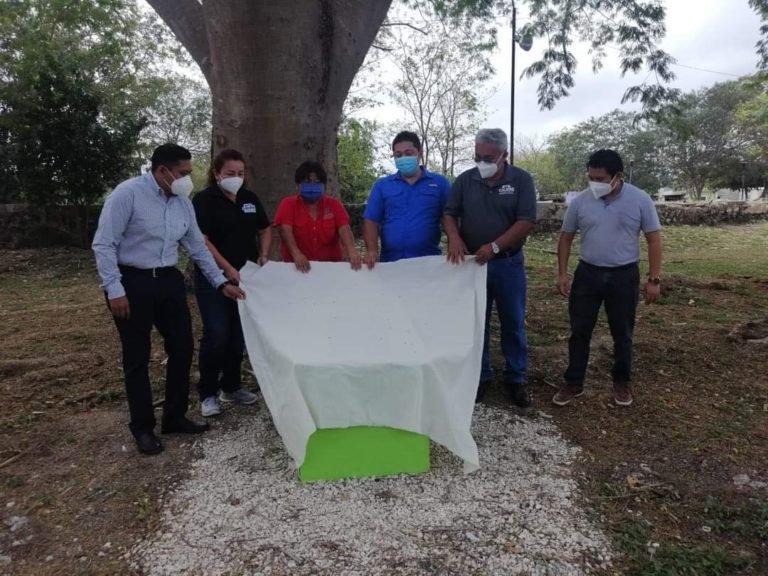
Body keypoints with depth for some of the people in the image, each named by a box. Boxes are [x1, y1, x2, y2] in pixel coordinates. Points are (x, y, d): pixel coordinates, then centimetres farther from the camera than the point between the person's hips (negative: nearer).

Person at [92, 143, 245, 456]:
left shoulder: (183, 203, 5)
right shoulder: (128, 194, -14)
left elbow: (198, 247, 13)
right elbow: (103, 245, -15)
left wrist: (221, 283, 10)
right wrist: (115, 290, -19)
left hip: (169, 280, 7)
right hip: (132, 282, -6)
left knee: (182, 348, 9)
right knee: (137, 358, 5)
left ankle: (175, 417, 26)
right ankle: (143, 428, 21)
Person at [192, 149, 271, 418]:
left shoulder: (250, 198, 10)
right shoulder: (204, 200, -7)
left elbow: (265, 230, 20)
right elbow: (202, 241, -15)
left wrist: (263, 256, 4)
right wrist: (228, 269, -21)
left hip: (246, 276, 6)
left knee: (240, 334, 10)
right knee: (216, 335, -6)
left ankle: (232, 387, 25)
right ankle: (208, 394, 8)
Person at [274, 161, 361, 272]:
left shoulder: (334, 204, 7)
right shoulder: (288, 204, 3)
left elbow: (344, 229, -6)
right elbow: (285, 230, -11)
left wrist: (352, 252, -25)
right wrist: (296, 254, -29)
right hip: (297, 267, -1)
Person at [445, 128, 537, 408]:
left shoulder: (521, 180, -5)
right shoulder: (465, 180, 3)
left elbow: (527, 222, -12)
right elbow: (450, 213, 4)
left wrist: (494, 246, -20)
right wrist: (454, 236, -17)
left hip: (508, 263, -2)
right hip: (472, 263, 2)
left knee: (513, 323, 7)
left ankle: (516, 379, 21)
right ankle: (480, 376, 24)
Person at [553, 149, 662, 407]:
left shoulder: (640, 200, -7)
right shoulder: (580, 202, -4)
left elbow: (654, 240, -3)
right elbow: (566, 238, 5)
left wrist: (654, 279, -6)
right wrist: (562, 273, -2)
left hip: (624, 276, -1)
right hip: (587, 274, 1)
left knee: (622, 334, 11)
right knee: (579, 332, 6)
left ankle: (621, 382, 28)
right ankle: (574, 383, 18)